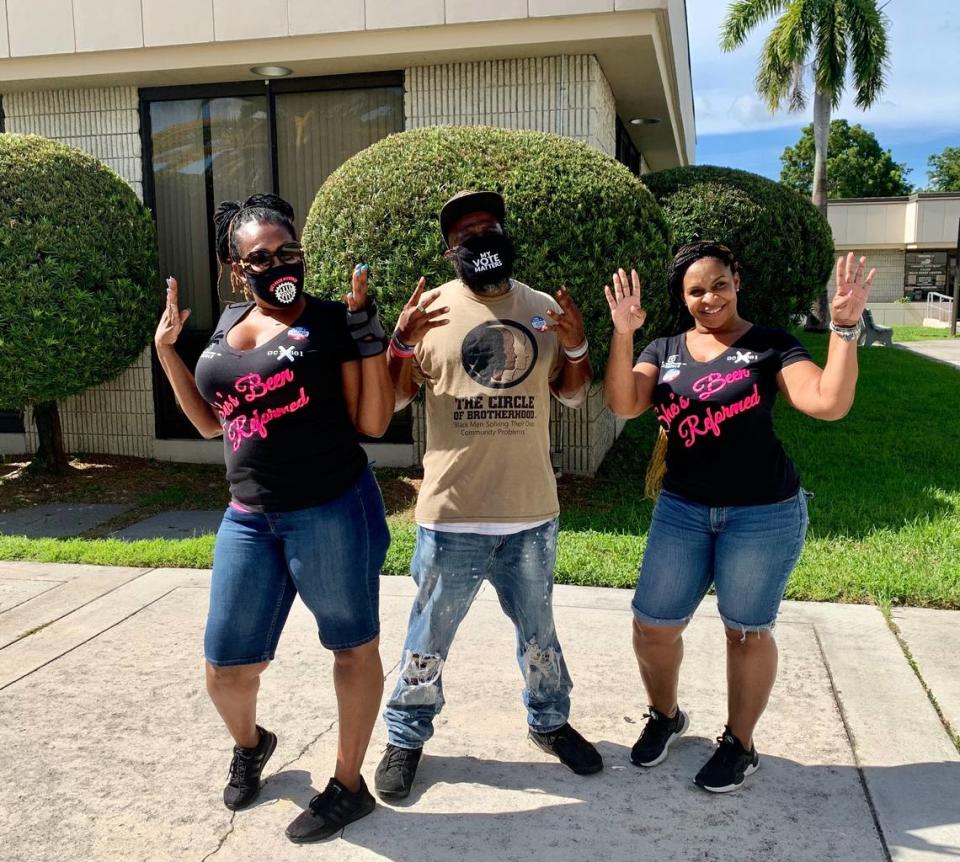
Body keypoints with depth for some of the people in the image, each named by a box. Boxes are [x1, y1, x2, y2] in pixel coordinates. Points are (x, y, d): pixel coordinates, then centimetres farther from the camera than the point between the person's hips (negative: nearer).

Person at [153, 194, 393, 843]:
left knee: (353, 645, 9)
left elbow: (373, 423, -8)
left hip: (333, 510, -5)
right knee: (226, 667, 12)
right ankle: (249, 743, 45)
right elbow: (210, 422, 18)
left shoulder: (332, 321, -6)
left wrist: (369, 334, -17)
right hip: (248, 517, 6)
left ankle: (349, 786, 27)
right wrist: (167, 349, 10)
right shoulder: (229, 324, 11)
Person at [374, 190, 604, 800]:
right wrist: (401, 342, -20)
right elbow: (392, 399, -2)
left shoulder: (545, 309, 5)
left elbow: (573, 394, 12)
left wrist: (577, 347, -7)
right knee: (430, 636, 11)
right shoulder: (431, 310, -4)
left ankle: (550, 721, 41)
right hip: (452, 513, -2)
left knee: (539, 630, 20)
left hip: (532, 510, 3)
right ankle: (407, 737, 31)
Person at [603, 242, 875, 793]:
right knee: (653, 625, 7)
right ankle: (665, 716, 35)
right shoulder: (665, 351, 6)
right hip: (681, 511, 4)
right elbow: (623, 404, -10)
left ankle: (740, 744, 29)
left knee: (747, 630, 9)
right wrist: (623, 335, -21)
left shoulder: (771, 346, -4)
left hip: (764, 513, -3)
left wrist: (846, 328, -26)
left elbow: (830, 404, -17)